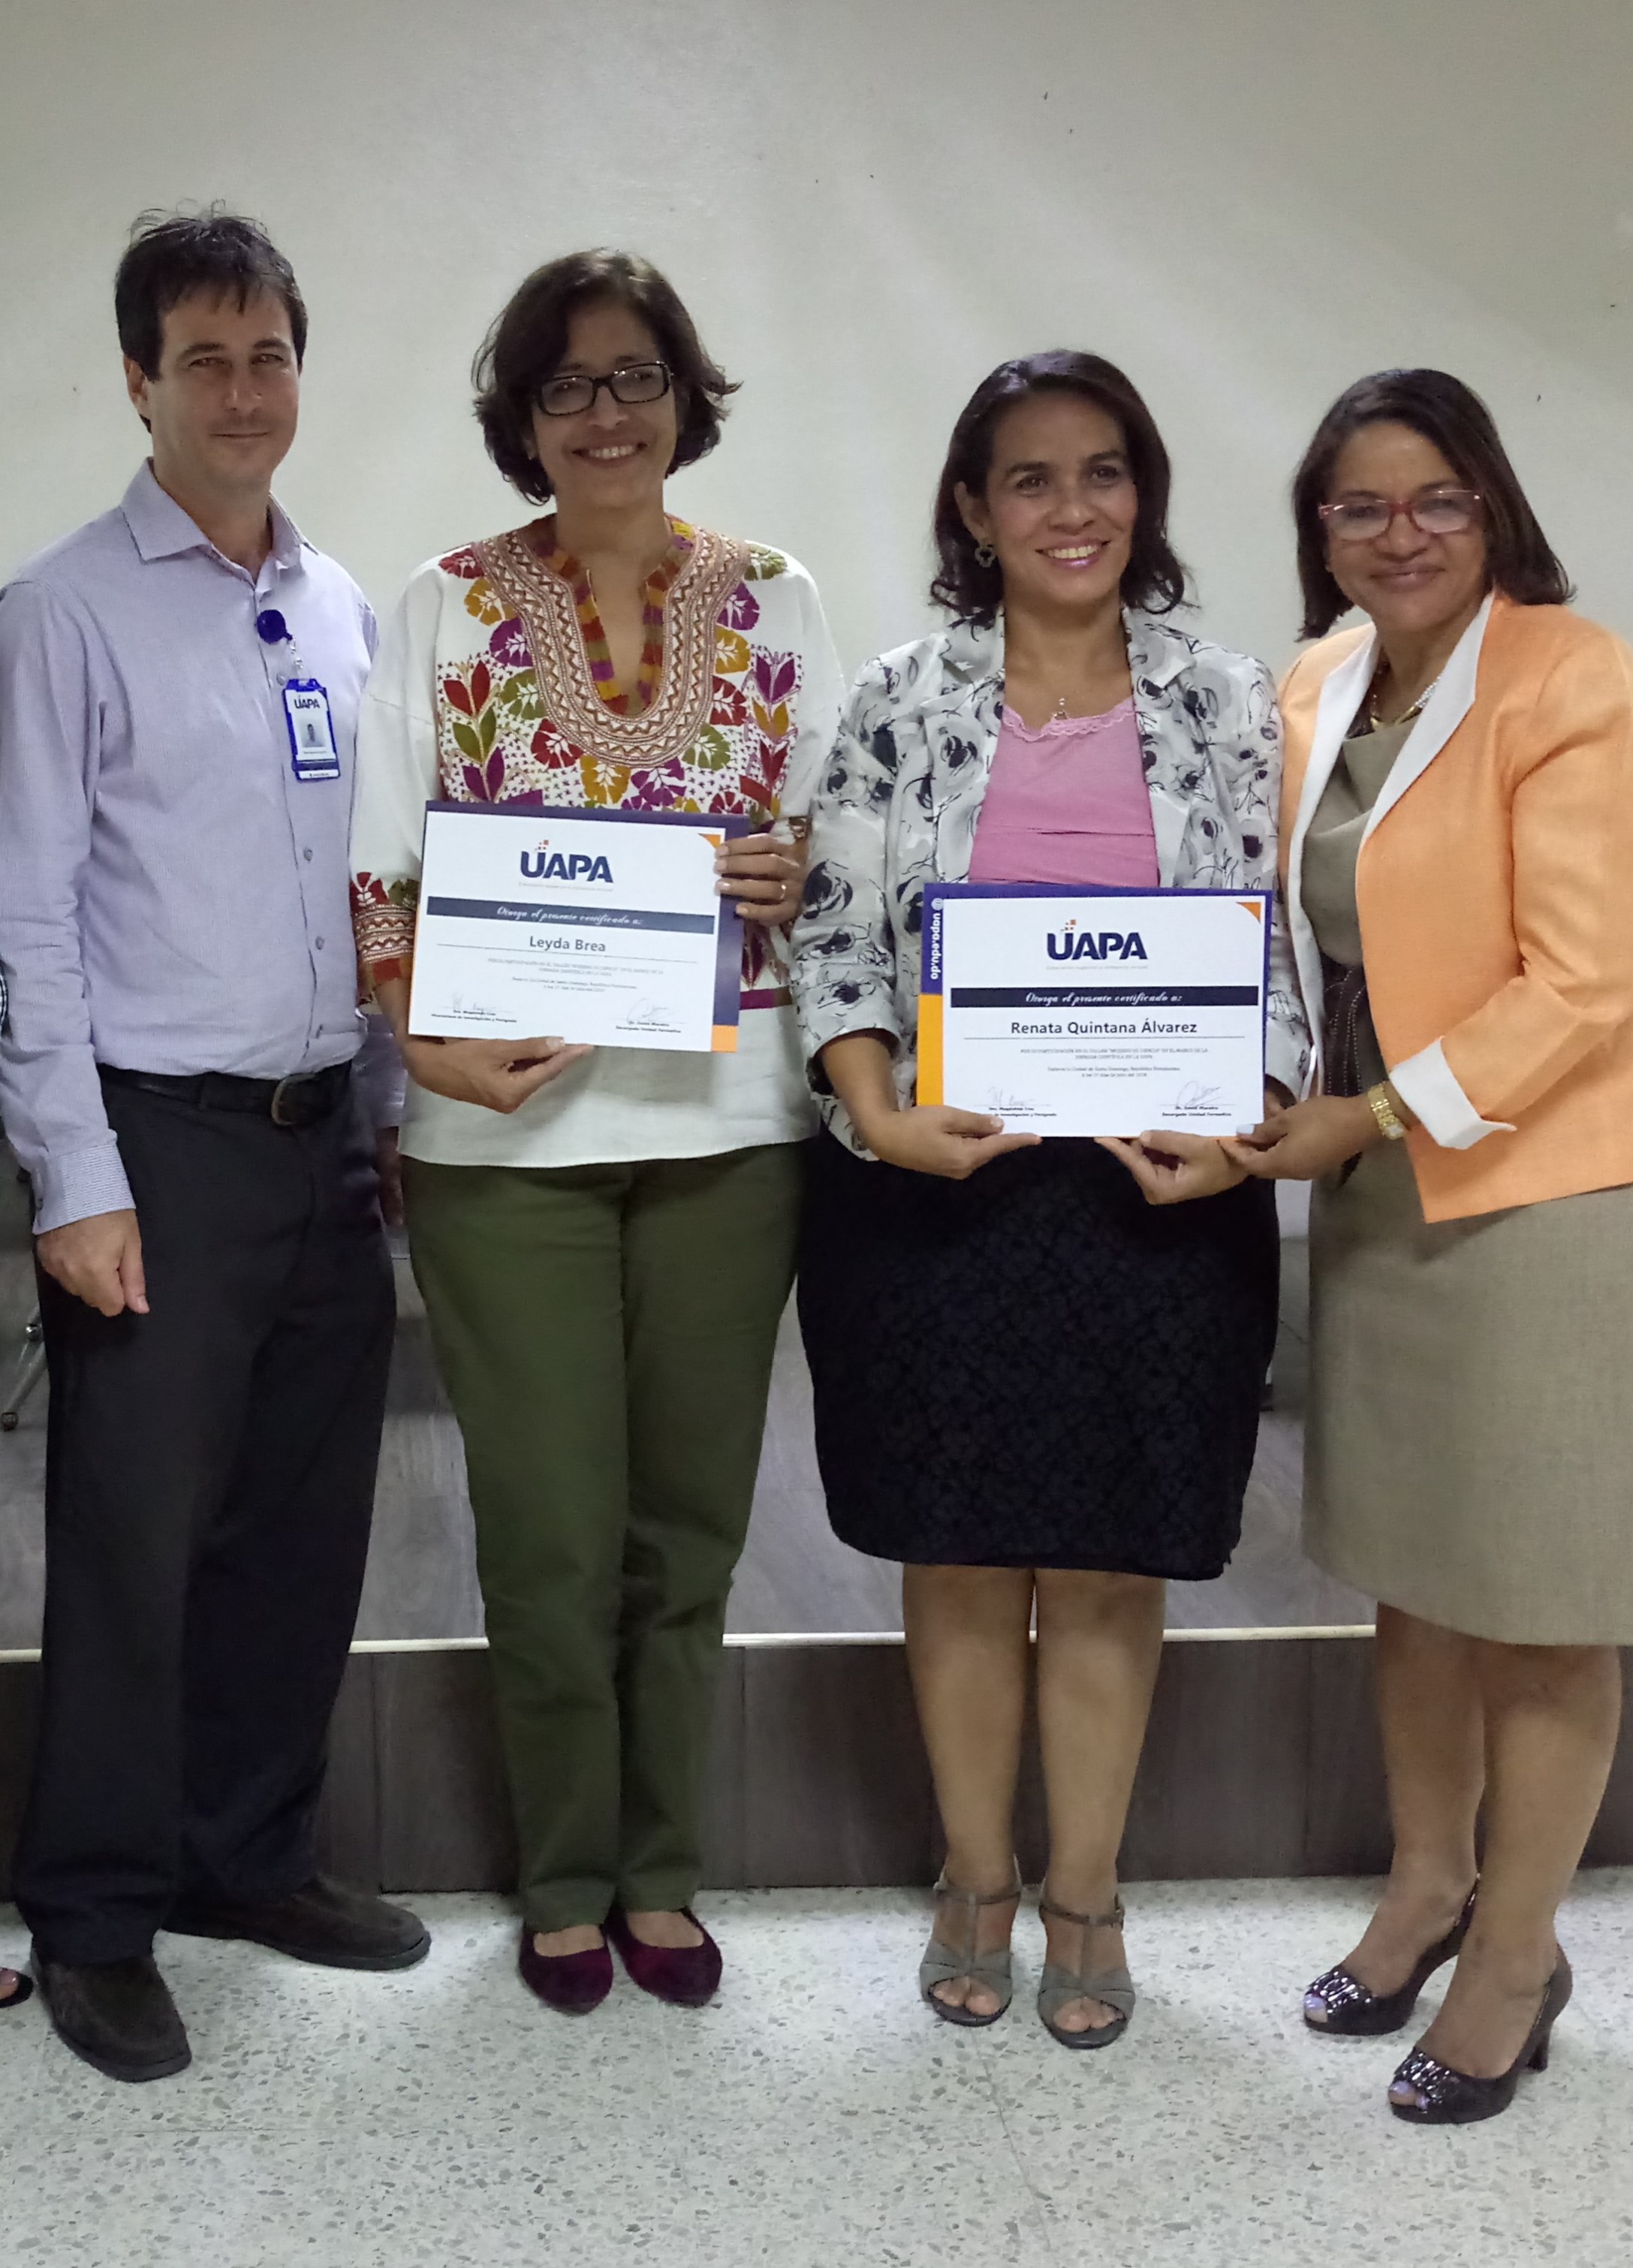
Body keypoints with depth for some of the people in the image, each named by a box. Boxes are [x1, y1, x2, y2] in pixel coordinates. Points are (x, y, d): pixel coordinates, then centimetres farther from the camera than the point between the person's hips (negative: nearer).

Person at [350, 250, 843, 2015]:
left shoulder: (772, 602, 8)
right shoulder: (448, 608, 4)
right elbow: (381, 869, 0)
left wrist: (802, 874, -10)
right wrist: (431, 1033, -16)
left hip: (724, 1119, 2)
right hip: (507, 1121, -1)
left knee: (689, 1520, 9)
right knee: (550, 1532, 4)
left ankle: (659, 1872, 27)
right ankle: (567, 1880, 24)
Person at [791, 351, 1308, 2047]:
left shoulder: (1225, 704, 5)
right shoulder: (903, 699, 2)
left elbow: (1271, 950, 4)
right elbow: (835, 930, 0)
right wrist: (875, 1108, -15)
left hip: (1155, 1192, 0)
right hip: (936, 1187, 0)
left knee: (1108, 1567, 9)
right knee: (959, 1556, 10)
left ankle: (1086, 1895, 28)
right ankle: (975, 1879, 30)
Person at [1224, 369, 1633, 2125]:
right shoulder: (1317, 692, 9)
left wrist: (1379, 1116, -18)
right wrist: (1287, 1111, 4)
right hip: (1375, 1186, 7)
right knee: (1412, 1564, 17)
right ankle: (1425, 1888, 35)